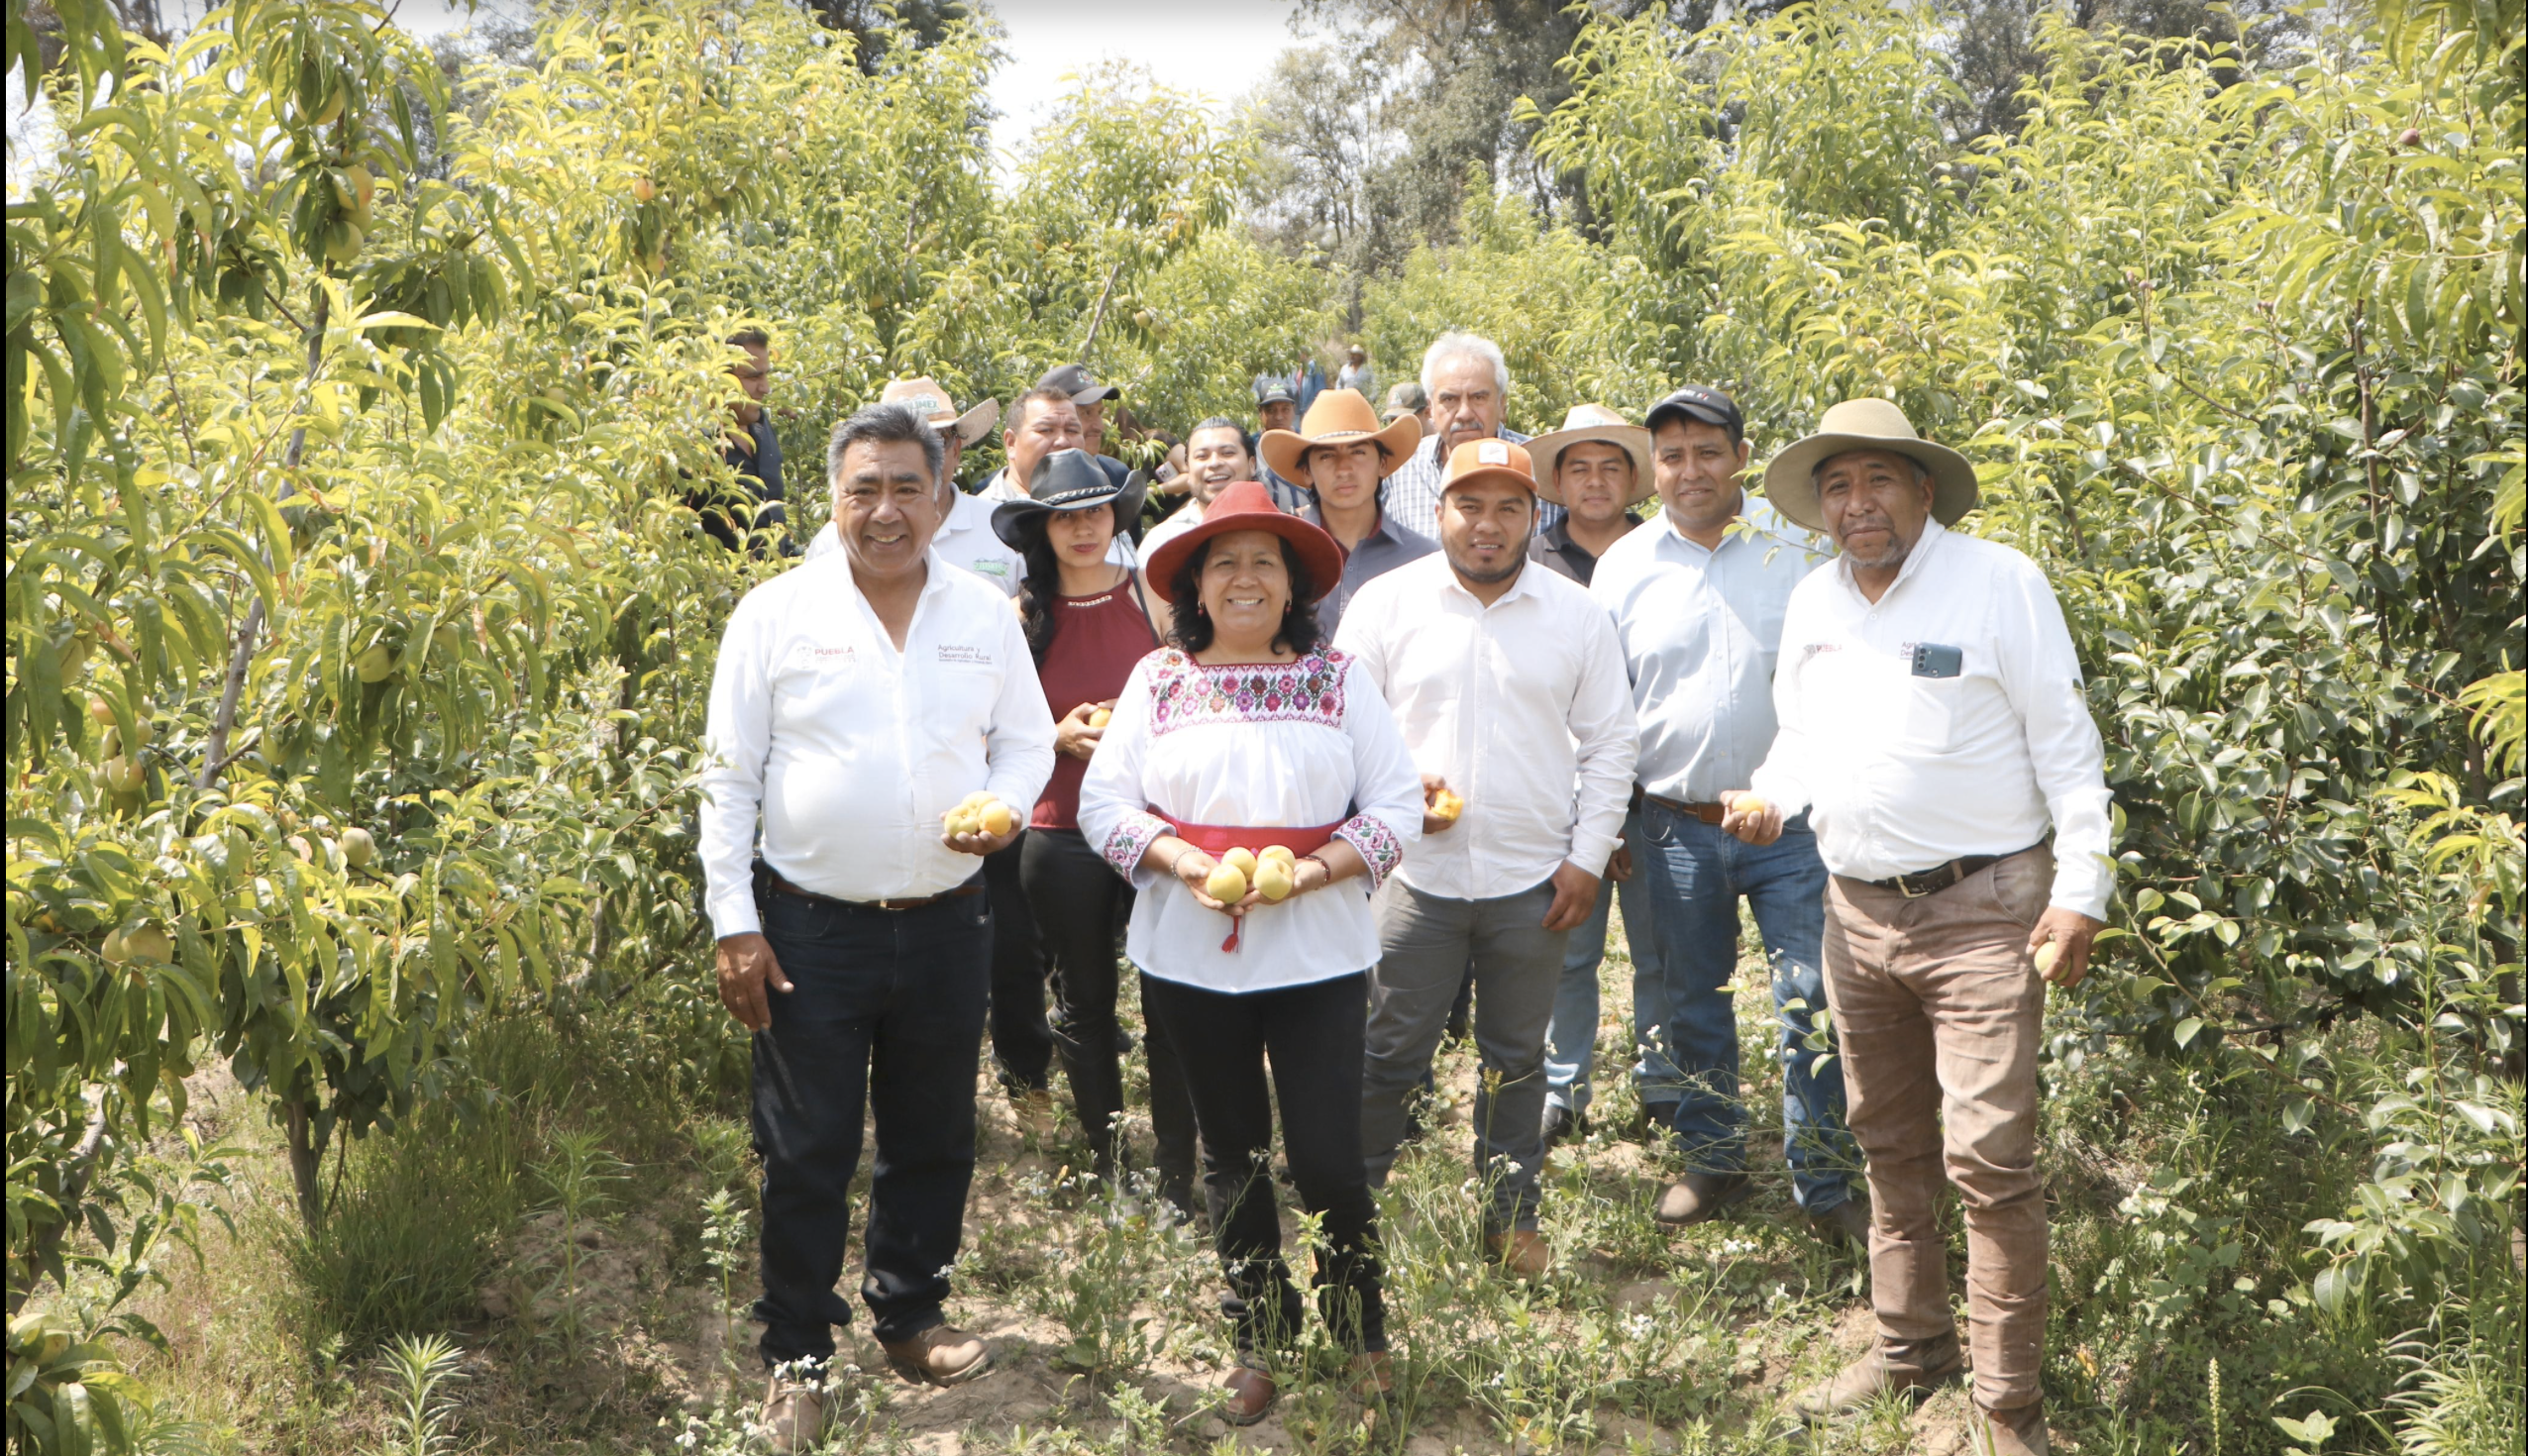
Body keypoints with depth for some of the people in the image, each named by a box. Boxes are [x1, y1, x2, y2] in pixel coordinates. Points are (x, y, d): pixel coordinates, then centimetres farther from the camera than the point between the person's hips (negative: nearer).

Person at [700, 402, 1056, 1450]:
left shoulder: (986, 615, 3)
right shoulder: (776, 613, -4)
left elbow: (1026, 740, 12)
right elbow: (728, 777, -3)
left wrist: (1003, 807, -12)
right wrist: (734, 925, -7)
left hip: (946, 923, 3)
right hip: (810, 928, -2)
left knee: (933, 1139, 15)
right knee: (805, 1153, 6)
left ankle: (909, 1316, 36)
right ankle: (795, 1356, 23)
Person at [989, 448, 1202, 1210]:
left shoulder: (1153, 597, 0)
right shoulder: (1022, 615, 3)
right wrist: (1063, 735, -11)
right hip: (1062, 836, 2)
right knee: (1084, 1008, 12)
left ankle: (1178, 1177, 10)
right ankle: (1106, 1171, 27)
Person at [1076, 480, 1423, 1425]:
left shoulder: (1340, 680, 4)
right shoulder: (1157, 680, 6)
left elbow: (1398, 806, -2)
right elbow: (1103, 799, 1)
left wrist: (1312, 871, -16)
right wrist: (1184, 863, -15)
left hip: (1318, 956, -1)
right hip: (1190, 956, 2)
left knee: (1328, 1158, -3)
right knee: (1232, 1158, 14)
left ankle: (1363, 1340, 22)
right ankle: (1257, 1341, 31)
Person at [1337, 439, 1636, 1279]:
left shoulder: (1577, 616, 4)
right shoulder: (1386, 603, 0)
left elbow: (1608, 745, 6)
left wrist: (1588, 858, 0)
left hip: (1534, 882, 1)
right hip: (1417, 873, -1)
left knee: (1516, 1059, 13)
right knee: (1390, 1052, 5)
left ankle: (1512, 1216, 29)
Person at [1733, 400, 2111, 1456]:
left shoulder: (1999, 582, -6)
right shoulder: (1811, 604, 11)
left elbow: (2065, 745, -7)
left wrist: (2082, 890, -12)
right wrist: (1772, 799, 2)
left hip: (1981, 912, -6)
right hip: (1857, 914, 6)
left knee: (1988, 1156, -8)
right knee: (1890, 1145, 17)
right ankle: (1910, 1345, 33)